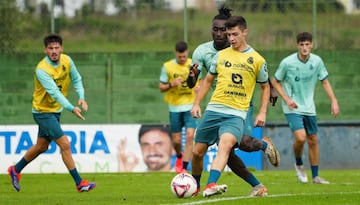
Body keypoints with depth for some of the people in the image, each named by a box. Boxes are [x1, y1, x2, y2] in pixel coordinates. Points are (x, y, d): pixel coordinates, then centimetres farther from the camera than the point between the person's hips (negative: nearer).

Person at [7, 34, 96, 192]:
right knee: (65, 144, -15)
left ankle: (15, 170, 41)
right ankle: (80, 183, -9)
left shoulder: (67, 61, -6)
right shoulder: (42, 70, -27)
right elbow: (54, 92, -36)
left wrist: (81, 97, -9)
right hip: (43, 112, -8)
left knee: (42, 146, 21)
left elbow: (76, 79, 8)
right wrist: (71, 108, -46)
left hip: (55, 111, 8)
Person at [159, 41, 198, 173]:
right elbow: (161, 88, 2)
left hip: (190, 106, 0)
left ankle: (184, 167, -13)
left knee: (190, 136, -15)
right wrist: (172, 84, -18)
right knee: (176, 140, 6)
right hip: (175, 107, 0)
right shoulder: (168, 66, -2)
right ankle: (179, 157, 39)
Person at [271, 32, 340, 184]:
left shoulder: (317, 61, -3)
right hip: (292, 108, -4)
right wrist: (287, 99, -13)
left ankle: (315, 176, 18)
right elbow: (275, 82, -1)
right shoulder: (287, 63, -13)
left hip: (309, 108, 4)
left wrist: (334, 101, 0)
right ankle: (298, 164, 8)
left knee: (313, 140, 6)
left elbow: (325, 81, 9)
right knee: (300, 137, -21)